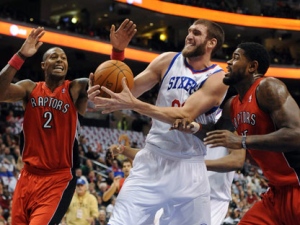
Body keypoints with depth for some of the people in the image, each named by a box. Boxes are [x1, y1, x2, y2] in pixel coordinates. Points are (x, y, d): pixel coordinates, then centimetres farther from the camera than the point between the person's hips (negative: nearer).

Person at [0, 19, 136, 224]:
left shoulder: (76, 89, -3)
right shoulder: (30, 89, 2)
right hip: (29, 175, 3)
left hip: (59, 178, -3)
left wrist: (116, 50, -35)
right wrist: (21, 55, -25)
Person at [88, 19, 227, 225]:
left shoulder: (217, 78, -11)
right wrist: (102, 92, -23)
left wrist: (134, 105, -33)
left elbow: (185, 115, -24)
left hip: (189, 168, -2)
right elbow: (129, 89, 1)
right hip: (153, 158, 2)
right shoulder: (168, 61, 1)